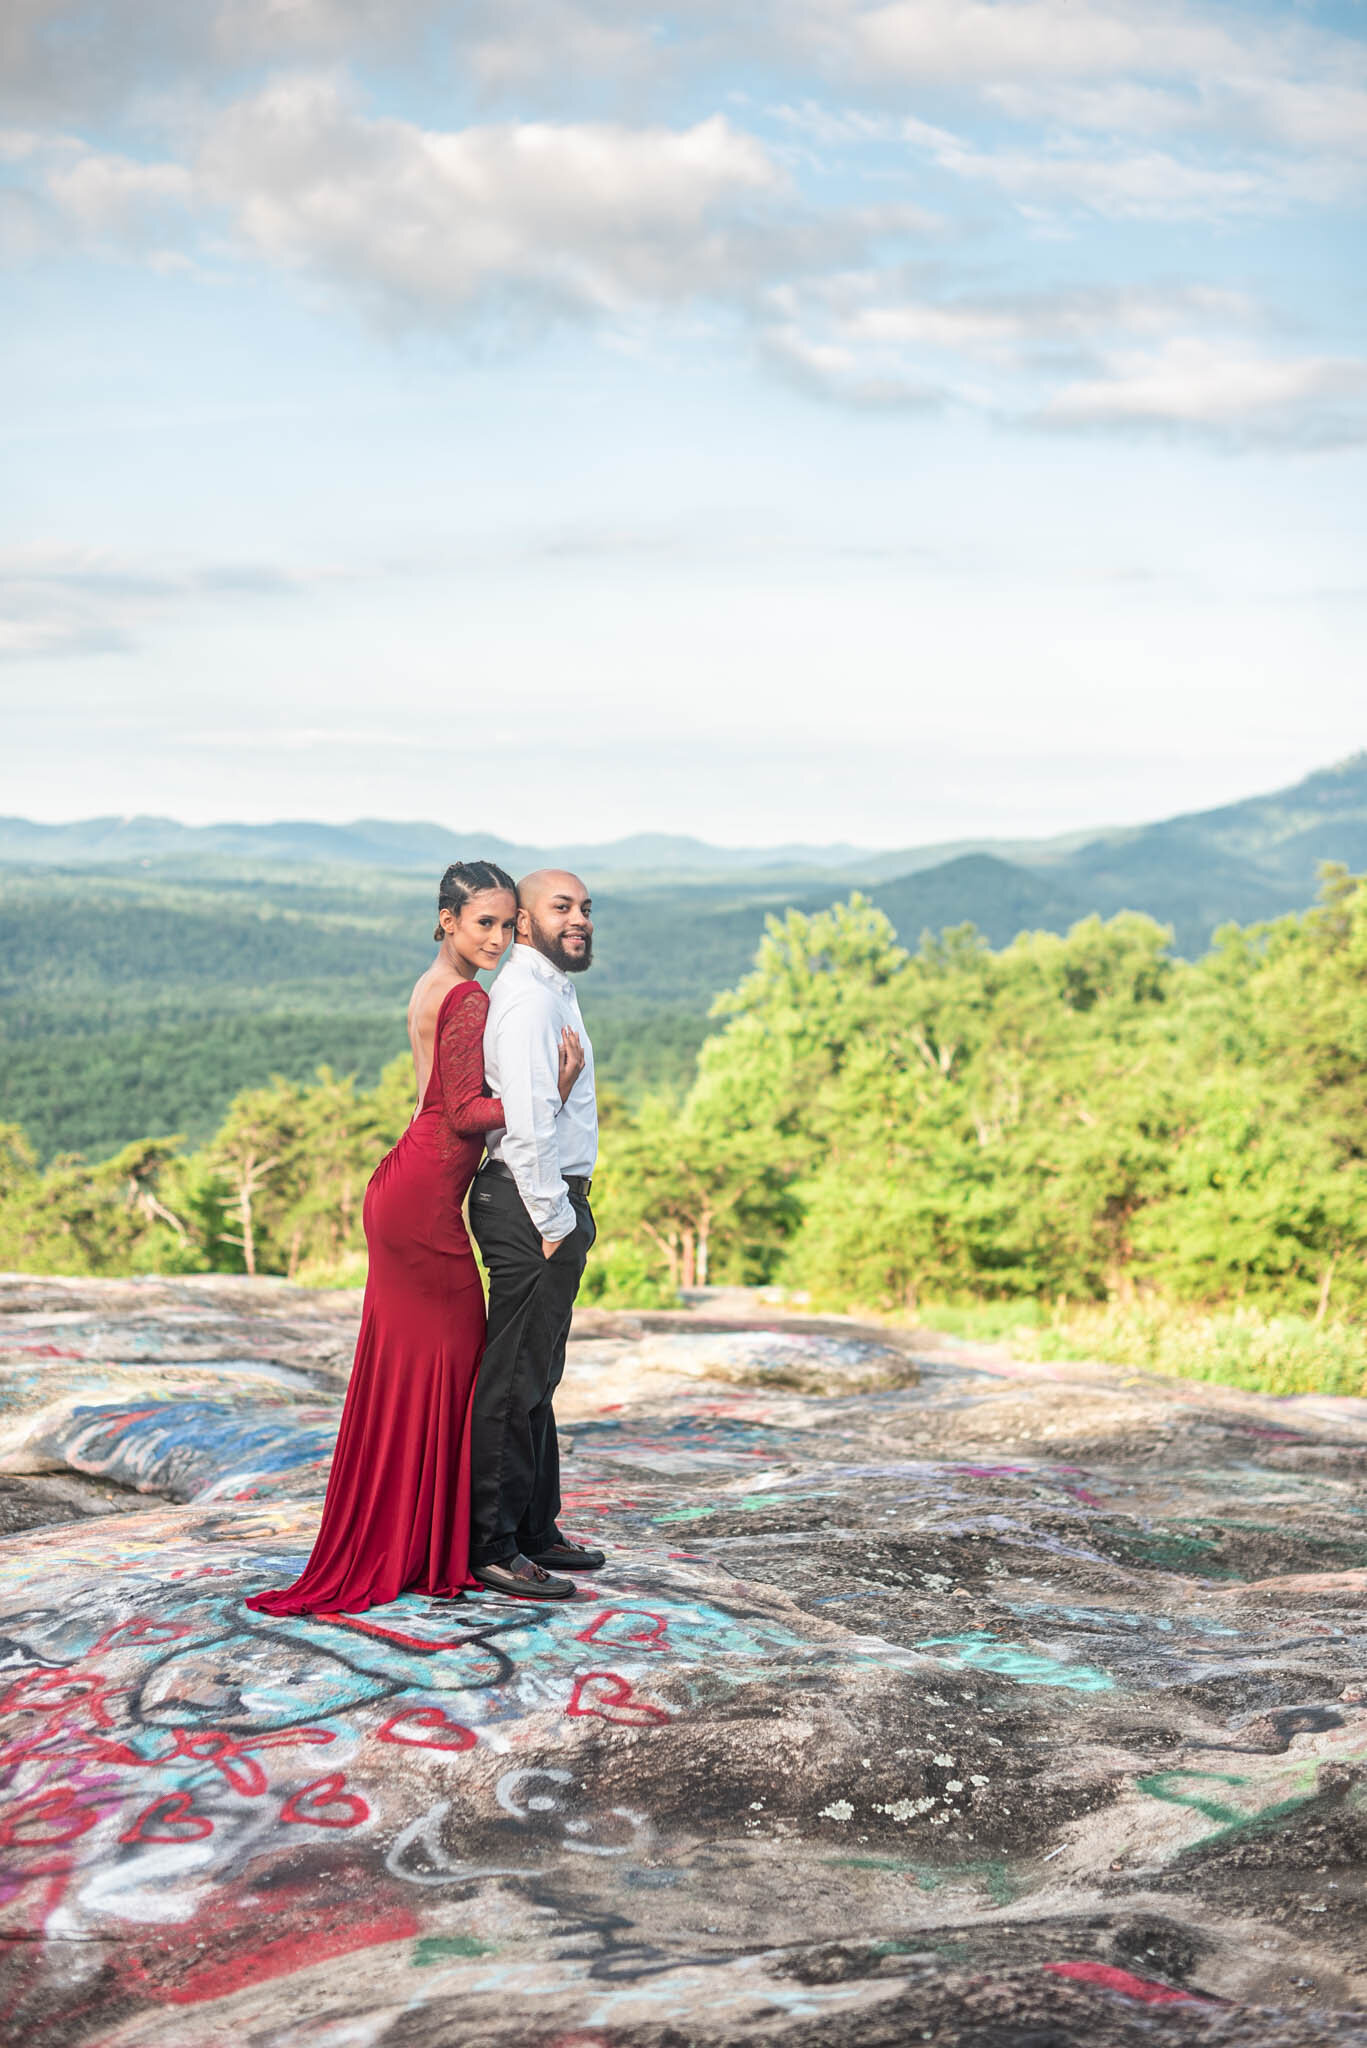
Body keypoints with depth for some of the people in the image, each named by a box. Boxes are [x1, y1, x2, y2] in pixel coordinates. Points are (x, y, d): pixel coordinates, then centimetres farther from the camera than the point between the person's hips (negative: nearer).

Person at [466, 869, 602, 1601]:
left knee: (537, 1375, 17)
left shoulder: (550, 990, 19)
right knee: (515, 1377, -7)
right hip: (532, 1205, -11)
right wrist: (552, 1220, -19)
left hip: (550, 1200, 11)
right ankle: (490, 1547, -2)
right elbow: (525, 1118, -21)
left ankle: (535, 1529, 27)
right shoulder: (528, 994, -15)